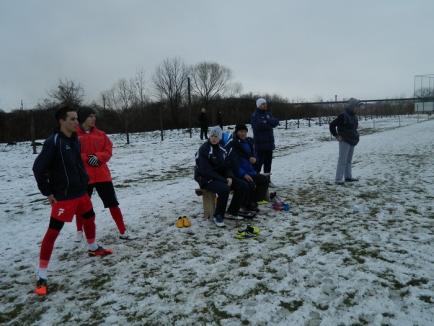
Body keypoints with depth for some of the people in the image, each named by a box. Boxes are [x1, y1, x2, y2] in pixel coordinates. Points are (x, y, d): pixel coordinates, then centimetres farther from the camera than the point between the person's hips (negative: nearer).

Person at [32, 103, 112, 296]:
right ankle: (41, 276, 1)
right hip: (63, 197, -8)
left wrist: (83, 182, 14)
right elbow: (38, 168, -19)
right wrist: (47, 192, -14)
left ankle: (93, 248, 49)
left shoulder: (75, 140, 6)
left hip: (81, 193, 9)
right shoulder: (53, 142, -18)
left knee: (89, 218, 24)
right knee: (53, 232, -6)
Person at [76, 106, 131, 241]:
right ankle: (79, 231, 36)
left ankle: (123, 232, 11)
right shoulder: (74, 135, -6)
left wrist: (98, 157, -13)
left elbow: (108, 151, 4)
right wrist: (86, 159, -18)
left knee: (113, 203, 3)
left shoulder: (100, 134, 5)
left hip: (102, 174, 3)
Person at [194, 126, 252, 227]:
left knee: (243, 186, -6)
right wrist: (222, 180, -23)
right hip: (206, 179, -7)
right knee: (224, 189, -35)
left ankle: (233, 211, 8)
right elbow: (205, 170, -20)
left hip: (221, 177, 8)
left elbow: (227, 166, 15)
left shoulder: (222, 149, 10)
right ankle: (218, 216, -14)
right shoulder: (203, 150, -13)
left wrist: (229, 177, -8)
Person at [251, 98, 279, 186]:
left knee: (268, 162, 11)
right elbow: (258, 126, -22)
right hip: (260, 143, -6)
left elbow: (276, 122, 1)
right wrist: (269, 123, -12)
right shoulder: (255, 115, -6)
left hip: (269, 142, 6)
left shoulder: (268, 114, 14)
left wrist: (266, 122, -16)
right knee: (259, 161, -8)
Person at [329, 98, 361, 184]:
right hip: (344, 141, -9)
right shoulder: (343, 115, -14)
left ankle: (348, 177, 23)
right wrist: (336, 135, -13)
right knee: (342, 160, -9)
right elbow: (332, 125, -14)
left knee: (349, 160, 14)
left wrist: (355, 136, 17)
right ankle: (338, 179, -8)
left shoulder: (354, 116, 11)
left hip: (352, 141, 9)